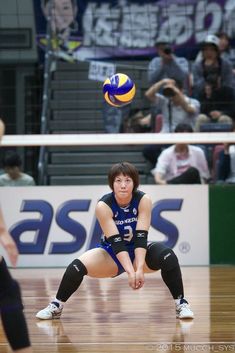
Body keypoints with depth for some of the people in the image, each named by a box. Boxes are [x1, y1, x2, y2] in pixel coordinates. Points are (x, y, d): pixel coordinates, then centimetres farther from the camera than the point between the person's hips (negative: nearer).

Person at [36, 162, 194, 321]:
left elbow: (141, 236, -25)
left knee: (167, 256, -29)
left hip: (138, 251, 1)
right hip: (111, 253, -1)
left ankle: (181, 303, -14)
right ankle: (56, 306, -3)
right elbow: (115, 241, -28)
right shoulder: (104, 205, -22)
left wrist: (140, 268, -37)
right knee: (77, 266, -25)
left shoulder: (144, 200, -19)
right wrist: (130, 271, -38)